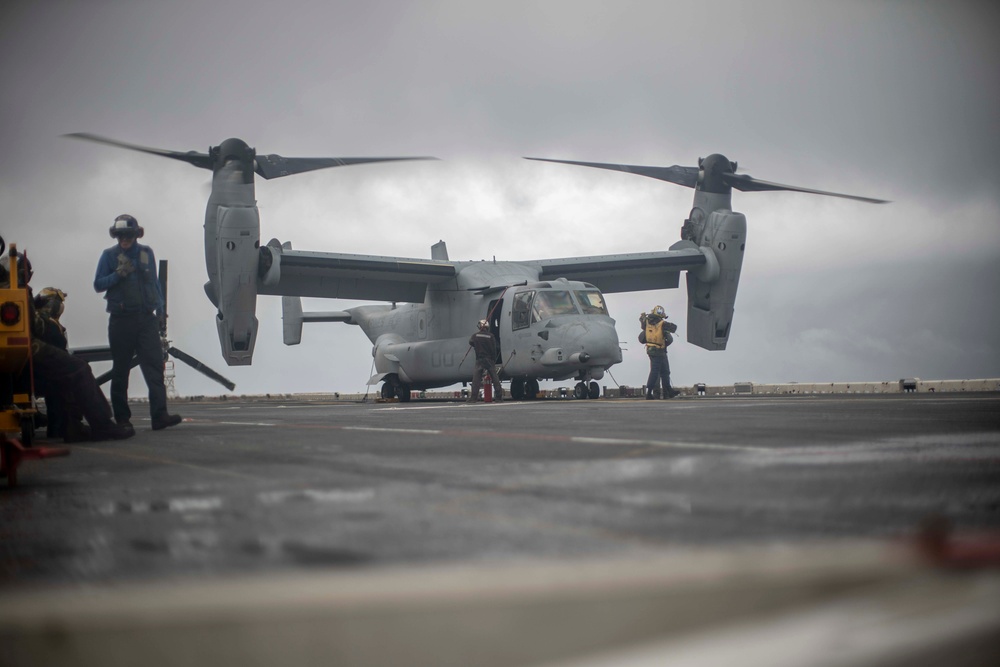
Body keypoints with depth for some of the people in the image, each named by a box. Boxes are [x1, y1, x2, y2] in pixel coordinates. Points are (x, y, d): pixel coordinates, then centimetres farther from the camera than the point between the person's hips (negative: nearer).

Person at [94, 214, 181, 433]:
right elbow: (98, 285, 0)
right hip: (121, 319, -2)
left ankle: (159, 415, -14)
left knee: (154, 366, -9)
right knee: (121, 370, 4)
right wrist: (118, 274, -15)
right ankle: (122, 418, 10)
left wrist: (160, 310, 12)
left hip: (146, 318, 2)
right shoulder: (109, 255, 2)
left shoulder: (146, 253, 10)